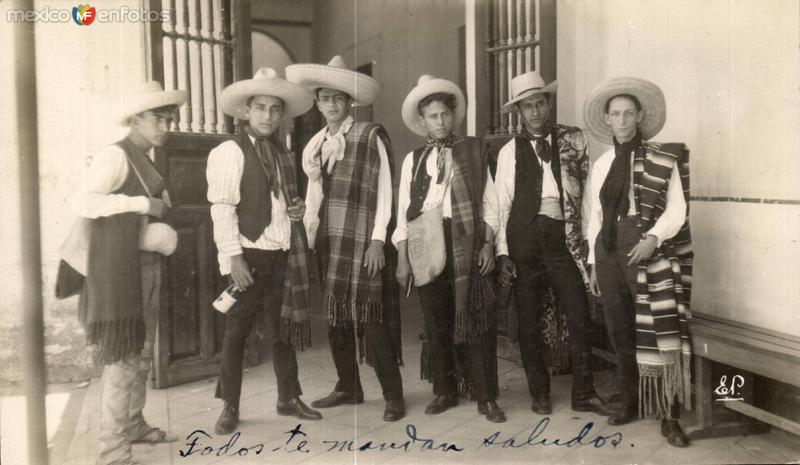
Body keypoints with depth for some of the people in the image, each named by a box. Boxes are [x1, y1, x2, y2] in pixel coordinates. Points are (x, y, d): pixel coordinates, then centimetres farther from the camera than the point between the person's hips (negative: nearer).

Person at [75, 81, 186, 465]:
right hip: (117, 270, -9)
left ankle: (133, 425, 32)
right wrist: (143, 203, -23)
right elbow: (85, 203, -23)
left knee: (141, 353, 17)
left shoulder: (145, 163, 16)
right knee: (121, 357, -7)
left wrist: (164, 234, 5)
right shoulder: (115, 155, -12)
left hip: (144, 268, 9)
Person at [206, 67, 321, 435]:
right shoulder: (229, 152, -7)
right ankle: (230, 407, 15)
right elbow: (222, 208, -13)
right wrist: (234, 258, -19)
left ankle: (289, 397, 25)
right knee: (236, 331, 3)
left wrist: (296, 211, 0)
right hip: (249, 255, -6)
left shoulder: (283, 154, 14)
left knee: (283, 327, 13)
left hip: (283, 254, 6)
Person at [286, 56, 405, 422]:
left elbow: (384, 192, -6)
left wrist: (378, 241, -12)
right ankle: (348, 387, 24)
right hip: (327, 241, 6)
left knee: (371, 317, -7)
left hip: (362, 241, -6)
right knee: (335, 316, 10)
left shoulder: (371, 137, -3)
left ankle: (393, 395, 5)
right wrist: (309, 235, 9)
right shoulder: (315, 144, 15)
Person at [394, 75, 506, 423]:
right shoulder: (414, 159, 11)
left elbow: (488, 201, 6)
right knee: (436, 321, 7)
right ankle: (444, 391, 21)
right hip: (427, 244, 2)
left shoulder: (472, 153, 9)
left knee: (477, 319, -4)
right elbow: (404, 209, 8)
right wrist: (403, 259, 3)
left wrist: (488, 244, -4)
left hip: (466, 243, -1)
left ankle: (486, 397, 5)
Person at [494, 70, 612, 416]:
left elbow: (586, 189, 7)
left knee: (579, 316, -1)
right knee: (529, 320, 7)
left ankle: (583, 393, 12)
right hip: (524, 237, 0)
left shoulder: (573, 139, 8)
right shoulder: (510, 151, 5)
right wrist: (502, 253, -4)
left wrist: (587, 238, 0)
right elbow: (502, 204, 2)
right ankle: (539, 393, 21)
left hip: (563, 236, 0)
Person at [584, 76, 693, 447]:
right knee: (621, 333, 9)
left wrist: (653, 238, -20)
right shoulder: (601, 165, 14)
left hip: (651, 251, -4)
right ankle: (628, 404, 23)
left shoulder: (664, 159, 2)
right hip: (610, 252, 4)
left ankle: (669, 417, -2)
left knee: (661, 332, -9)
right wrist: (594, 263, 14)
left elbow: (676, 209, -3)